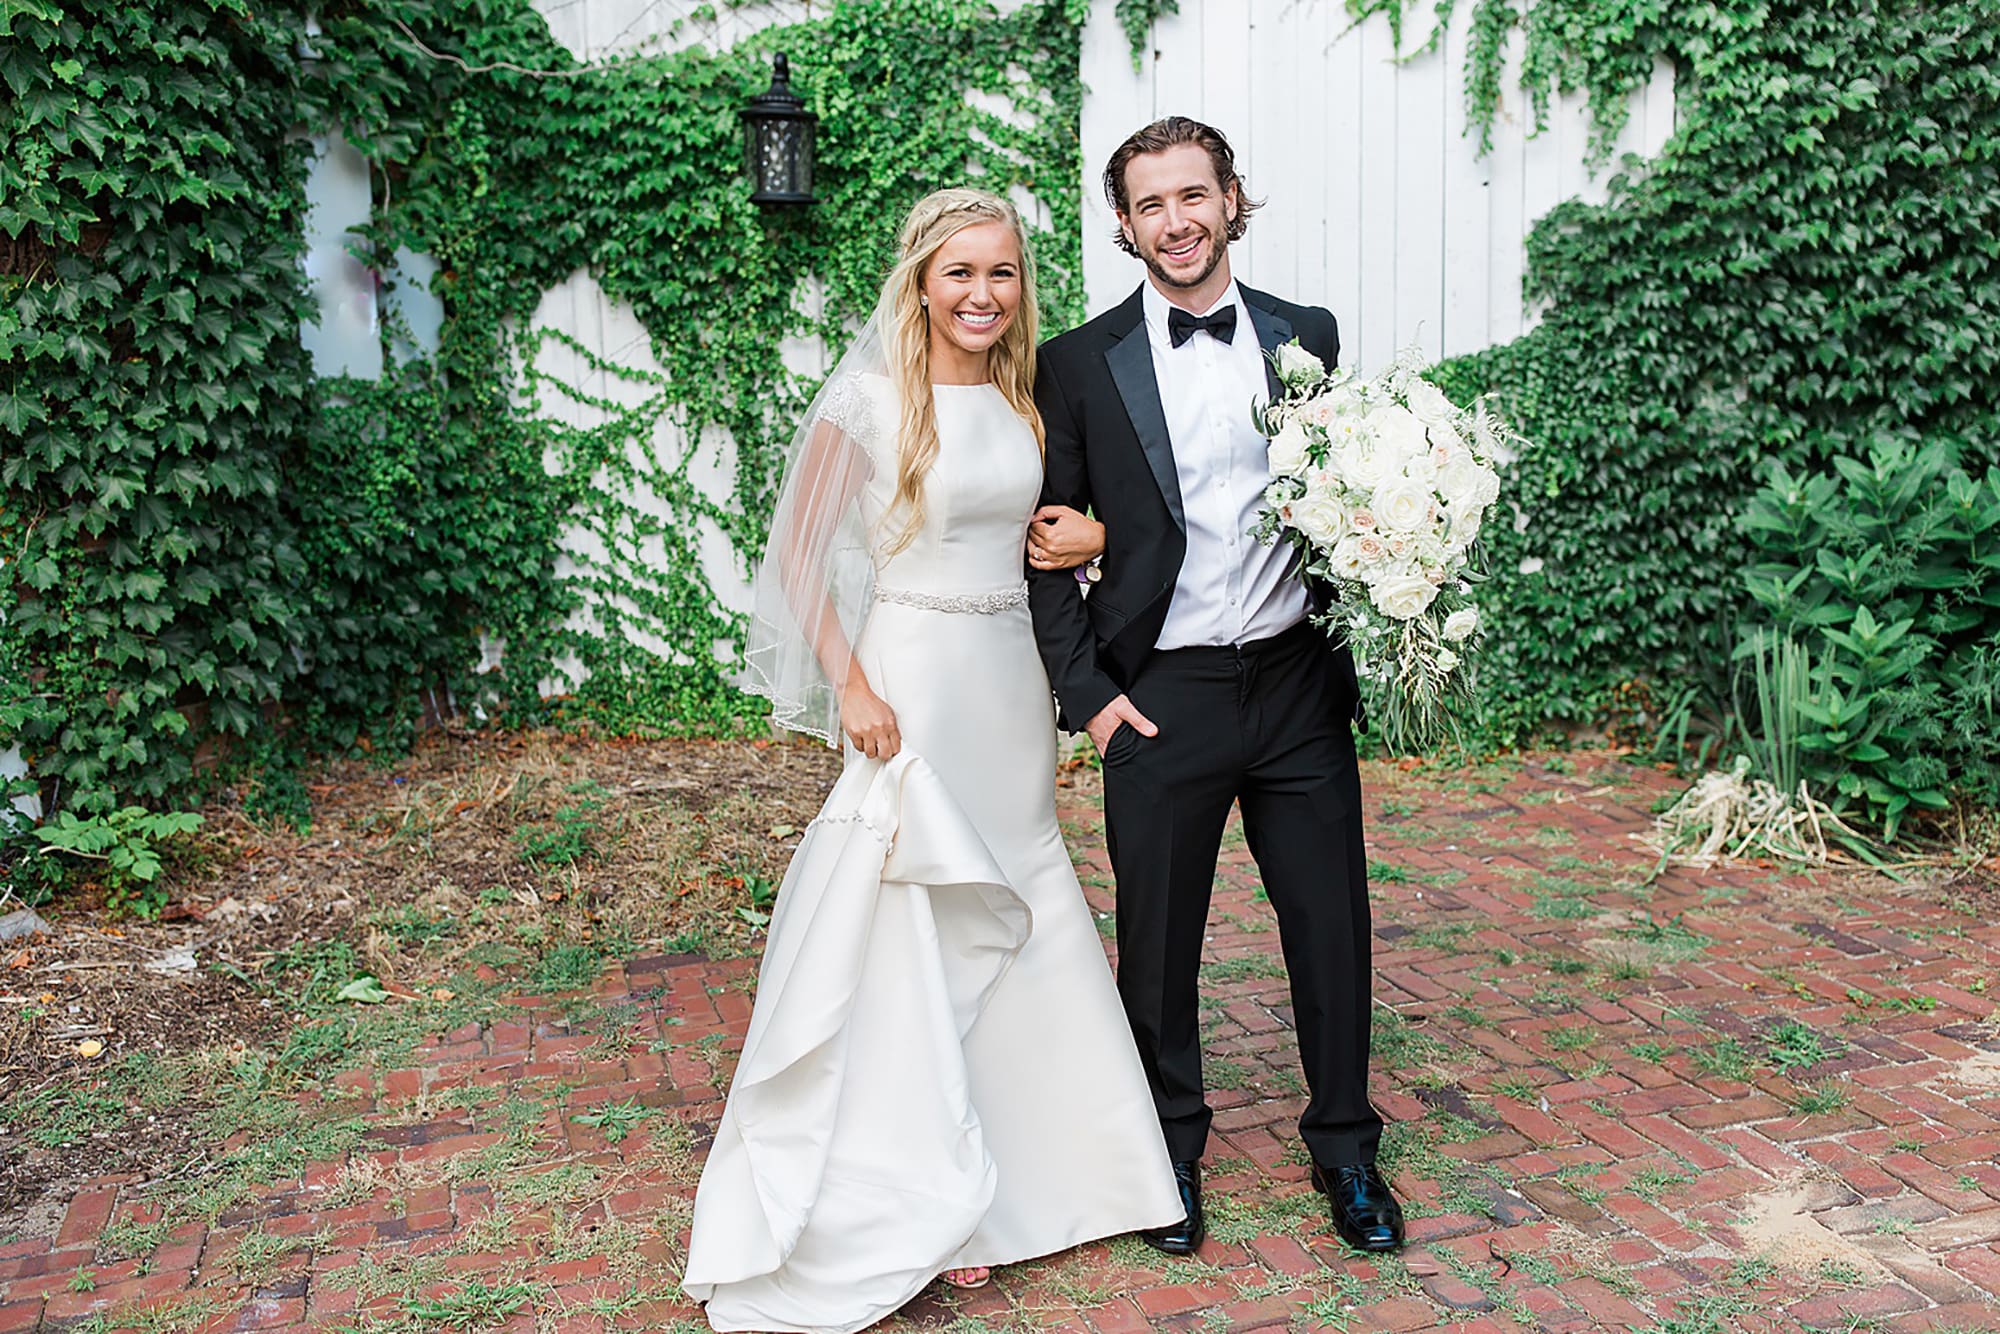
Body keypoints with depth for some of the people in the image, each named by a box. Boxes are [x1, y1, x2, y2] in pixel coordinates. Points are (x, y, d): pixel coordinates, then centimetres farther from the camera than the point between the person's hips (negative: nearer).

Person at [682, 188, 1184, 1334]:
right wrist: (851, 689, -15)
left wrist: (1087, 535, -1)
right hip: (912, 683, -6)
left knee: (1012, 931, 13)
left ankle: (995, 1186, 31)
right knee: (903, 943, 0)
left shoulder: (1023, 399, 9)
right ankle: (907, 1205, 17)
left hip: (1014, 685, 7)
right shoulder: (871, 398, -9)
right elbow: (800, 559, -8)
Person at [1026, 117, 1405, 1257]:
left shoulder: (1309, 337, 6)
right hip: (1162, 698, -2)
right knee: (1159, 941, 11)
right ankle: (1173, 1148, 33)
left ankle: (1346, 1149, 32)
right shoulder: (1080, 364, -1)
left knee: (1331, 927, 11)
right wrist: (1088, 693, -6)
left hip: (1300, 683, 2)